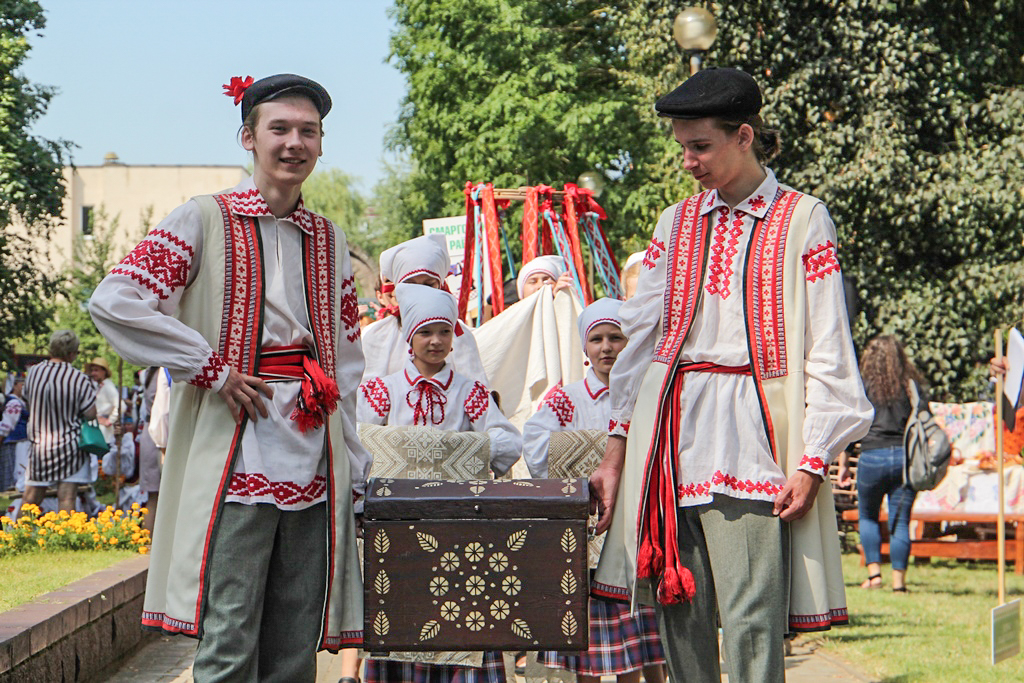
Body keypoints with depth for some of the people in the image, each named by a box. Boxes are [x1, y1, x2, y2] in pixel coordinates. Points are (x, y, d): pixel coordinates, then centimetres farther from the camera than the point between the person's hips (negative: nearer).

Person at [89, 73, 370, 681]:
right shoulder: (206, 220, 0)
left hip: (315, 468, 5)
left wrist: (353, 466, 13)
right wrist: (211, 369, -10)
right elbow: (114, 302, -10)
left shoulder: (328, 238, 16)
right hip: (234, 459, -5)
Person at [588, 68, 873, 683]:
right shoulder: (678, 223, 16)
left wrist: (812, 462, -9)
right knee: (679, 611, 3)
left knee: (751, 620, -10)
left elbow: (828, 351, -2)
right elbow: (640, 337, 17)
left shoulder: (802, 219, 1)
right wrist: (617, 447, 11)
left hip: (751, 428, -5)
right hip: (670, 423, 5)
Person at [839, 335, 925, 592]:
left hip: (873, 456, -2)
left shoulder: (862, 386, 1)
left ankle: (874, 572, 7)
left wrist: (843, 465, 7)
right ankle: (899, 580, 3)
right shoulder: (913, 386, 7)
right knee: (900, 520, 5)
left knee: (867, 516, 16)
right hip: (906, 457, 2)